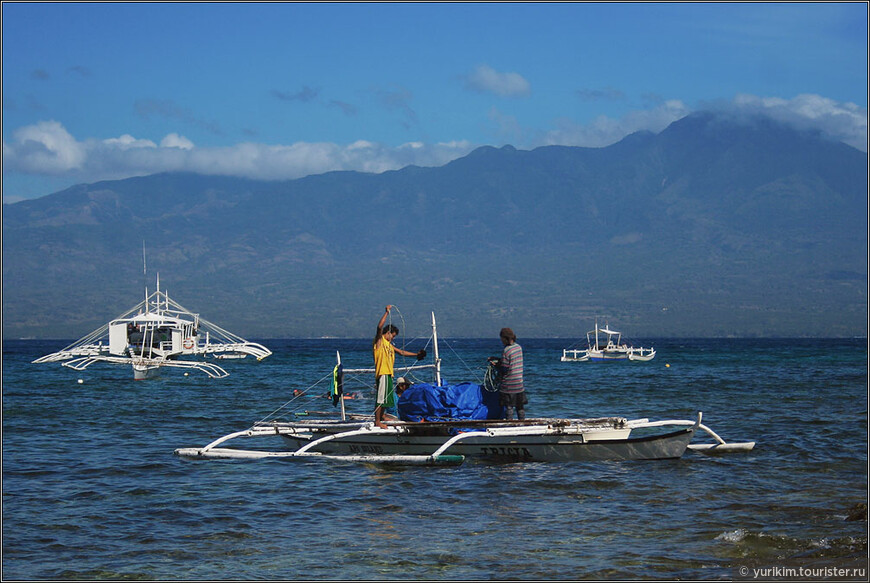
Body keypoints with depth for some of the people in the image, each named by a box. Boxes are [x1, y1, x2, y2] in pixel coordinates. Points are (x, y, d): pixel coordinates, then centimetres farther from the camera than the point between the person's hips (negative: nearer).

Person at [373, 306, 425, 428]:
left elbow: (402, 352, 31)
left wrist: (416, 354, 29)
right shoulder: (379, 341, -2)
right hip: (382, 372, -9)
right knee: (381, 398, -8)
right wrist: (387, 313, -15)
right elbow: (380, 326, -19)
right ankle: (377, 421, -7)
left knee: (386, 398, 15)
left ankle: (381, 418, 25)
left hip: (389, 373, 9)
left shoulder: (389, 344, 24)